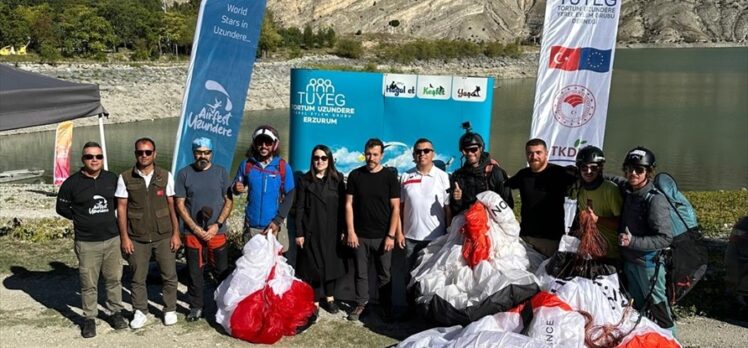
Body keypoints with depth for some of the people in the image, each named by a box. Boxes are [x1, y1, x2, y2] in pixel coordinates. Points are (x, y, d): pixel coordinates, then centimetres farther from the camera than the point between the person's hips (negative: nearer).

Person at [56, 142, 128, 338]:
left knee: (114, 279, 10)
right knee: (89, 284, 3)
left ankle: (116, 312, 25)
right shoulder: (72, 183, -6)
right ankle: (89, 319, 15)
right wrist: (82, 218, 3)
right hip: (86, 243, -2)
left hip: (112, 239, 2)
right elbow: (62, 208, 5)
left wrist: (109, 216, 9)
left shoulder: (112, 179, 2)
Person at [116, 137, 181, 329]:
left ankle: (170, 310, 23)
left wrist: (176, 233, 0)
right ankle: (140, 312, 23)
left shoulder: (165, 176, 0)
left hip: (164, 236, 0)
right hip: (137, 238, 0)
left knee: (169, 276, 7)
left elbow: (172, 206, 3)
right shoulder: (125, 178, -2)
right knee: (138, 278, 9)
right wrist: (124, 237, -4)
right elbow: (121, 208, 0)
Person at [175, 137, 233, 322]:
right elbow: (180, 204, 0)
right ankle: (196, 306, 20)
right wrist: (195, 228, -8)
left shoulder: (220, 172, 3)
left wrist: (217, 225, -9)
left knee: (222, 271, 4)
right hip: (192, 232, 0)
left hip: (217, 231, 0)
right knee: (194, 272, 8)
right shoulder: (184, 174, 1)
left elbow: (229, 201, 2)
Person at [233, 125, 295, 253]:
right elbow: (236, 187, 11)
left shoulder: (283, 167, -4)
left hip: (274, 225, -2)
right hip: (251, 226, 2)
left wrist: (277, 220, -11)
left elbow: (289, 196, -2)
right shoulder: (246, 165, 1)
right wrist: (236, 188, -15)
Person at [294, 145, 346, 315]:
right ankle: (315, 302, 13)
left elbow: (342, 206, 3)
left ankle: (329, 298, 25)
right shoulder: (304, 180, 1)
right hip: (311, 231, -1)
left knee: (330, 264, 9)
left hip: (331, 231, 1)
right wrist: (299, 233, -5)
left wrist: (342, 230, -1)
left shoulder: (337, 179, 3)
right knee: (313, 266, 3)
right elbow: (299, 208, -1)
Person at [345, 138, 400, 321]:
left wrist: (391, 235, -8)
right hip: (360, 236, 1)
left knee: (384, 274, 6)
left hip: (382, 236, -1)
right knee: (361, 273, 8)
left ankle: (386, 307, 19)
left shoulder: (389, 177, -1)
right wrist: (351, 231, -2)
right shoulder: (355, 175, 3)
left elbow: (395, 208, -2)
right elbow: (349, 204, 5)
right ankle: (361, 304, 21)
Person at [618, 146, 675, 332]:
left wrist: (633, 241, -26)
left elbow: (665, 239, -22)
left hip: (648, 263, -8)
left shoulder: (655, 199, -19)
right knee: (638, 308, 19)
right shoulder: (627, 193, 4)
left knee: (658, 308, 0)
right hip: (629, 261, 8)